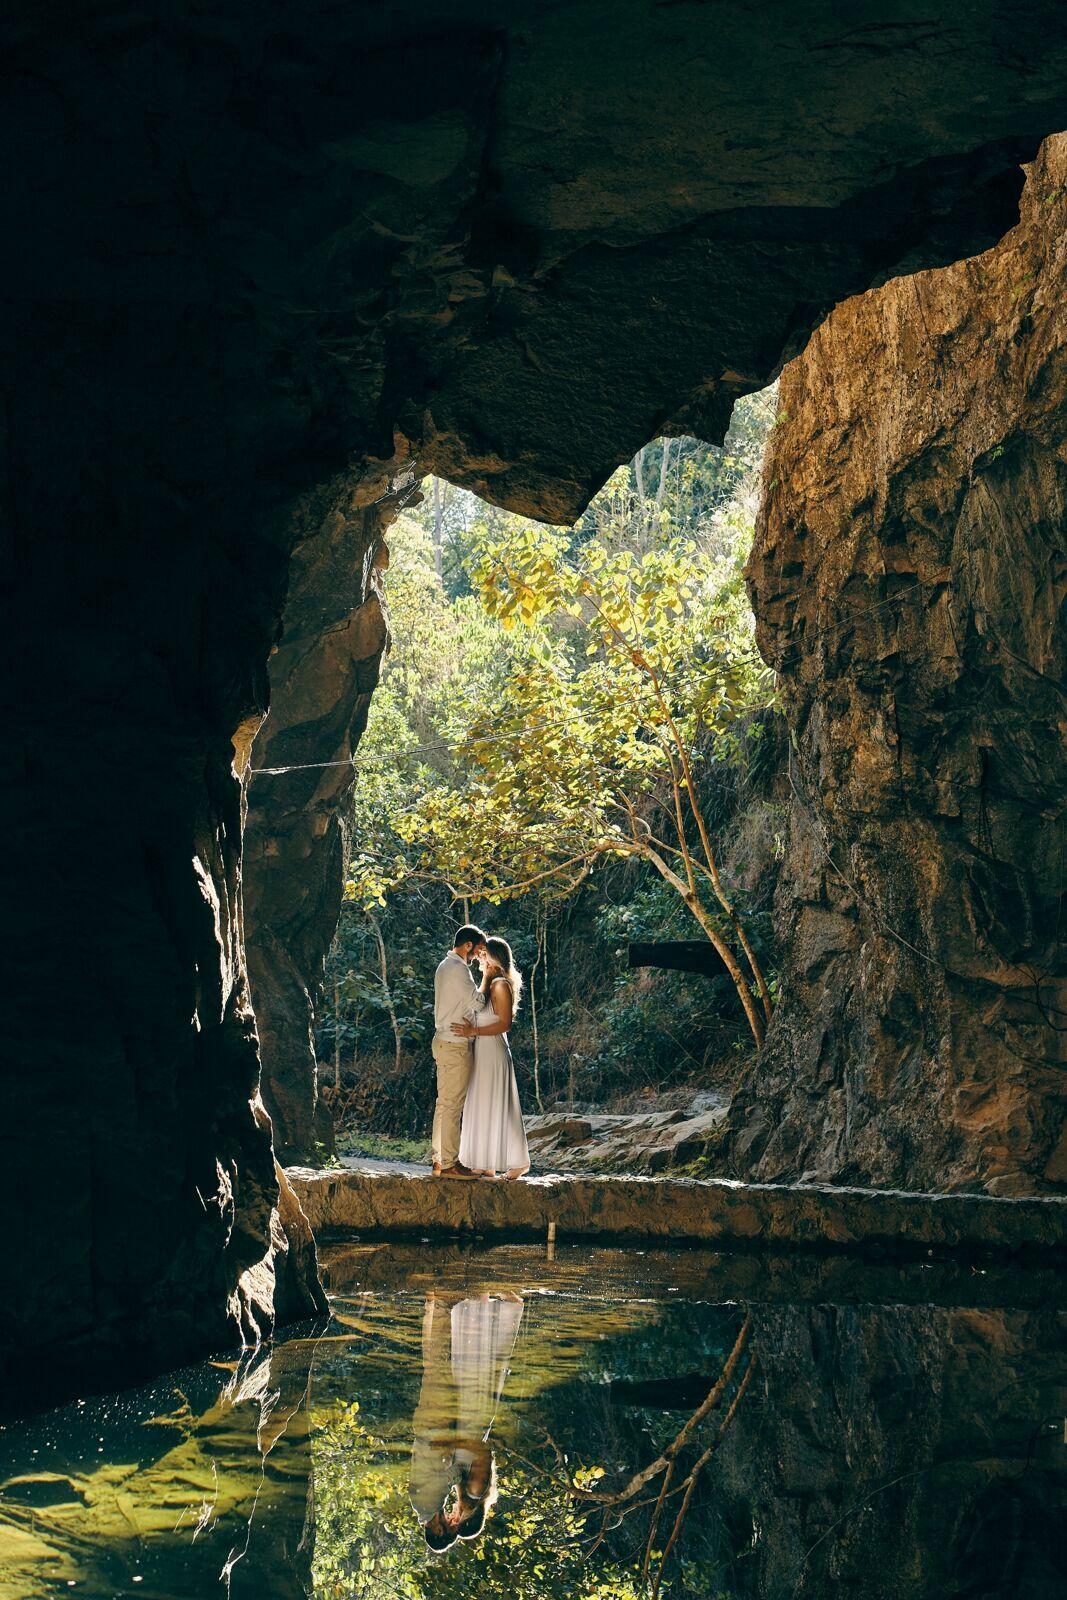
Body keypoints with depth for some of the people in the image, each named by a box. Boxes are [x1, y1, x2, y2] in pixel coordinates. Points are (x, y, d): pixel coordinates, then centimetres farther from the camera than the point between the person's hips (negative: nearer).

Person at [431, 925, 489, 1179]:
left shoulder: (444, 967, 16)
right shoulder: (459, 968, -15)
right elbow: (477, 1001, -17)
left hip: (444, 1041, 10)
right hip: (456, 1045, -10)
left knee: (444, 1102, 11)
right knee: (453, 1104, -8)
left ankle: (439, 1160, 13)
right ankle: (449, 1164, -7)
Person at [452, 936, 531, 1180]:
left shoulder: (500, 984, -13)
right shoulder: (490, 984, 14)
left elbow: (505, 1023, -18)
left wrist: (474, 1031, -21)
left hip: (493, 1051, -9)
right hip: (482, 1051, 9)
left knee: (494, 1106, -5)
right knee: (482, 1107, 10)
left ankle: (515, 1162, 0)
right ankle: (486, 1164, 13)